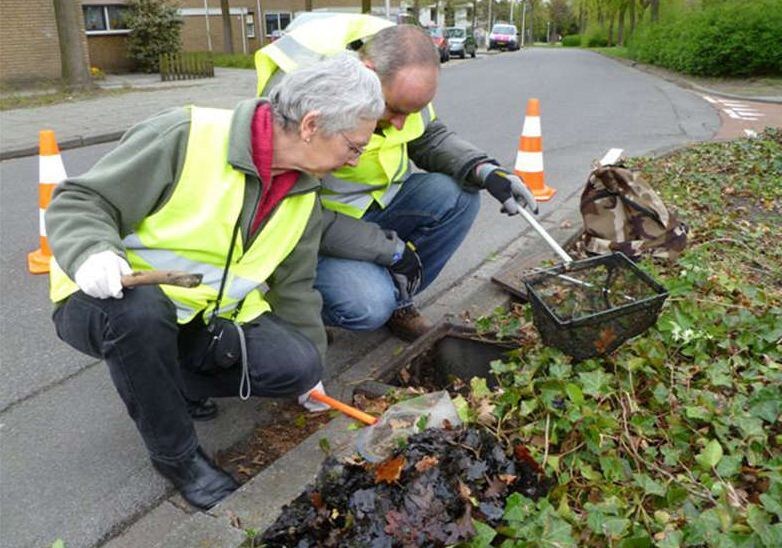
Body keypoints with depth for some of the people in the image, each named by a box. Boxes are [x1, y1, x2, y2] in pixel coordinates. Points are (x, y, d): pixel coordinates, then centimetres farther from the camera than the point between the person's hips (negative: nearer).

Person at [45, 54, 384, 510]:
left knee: (296, 366, -16)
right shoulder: (186, 137, -23)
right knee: (140, 309, -39)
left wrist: (310, 371, 16)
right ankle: (177, 455, -12)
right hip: (111, 304, -4)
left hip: (206, 317, 5)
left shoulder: (303, 194, 0)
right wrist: (93, 253, -39)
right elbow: (77, 202, -17)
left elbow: (295, 285, 11)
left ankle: (171, 381, 10)